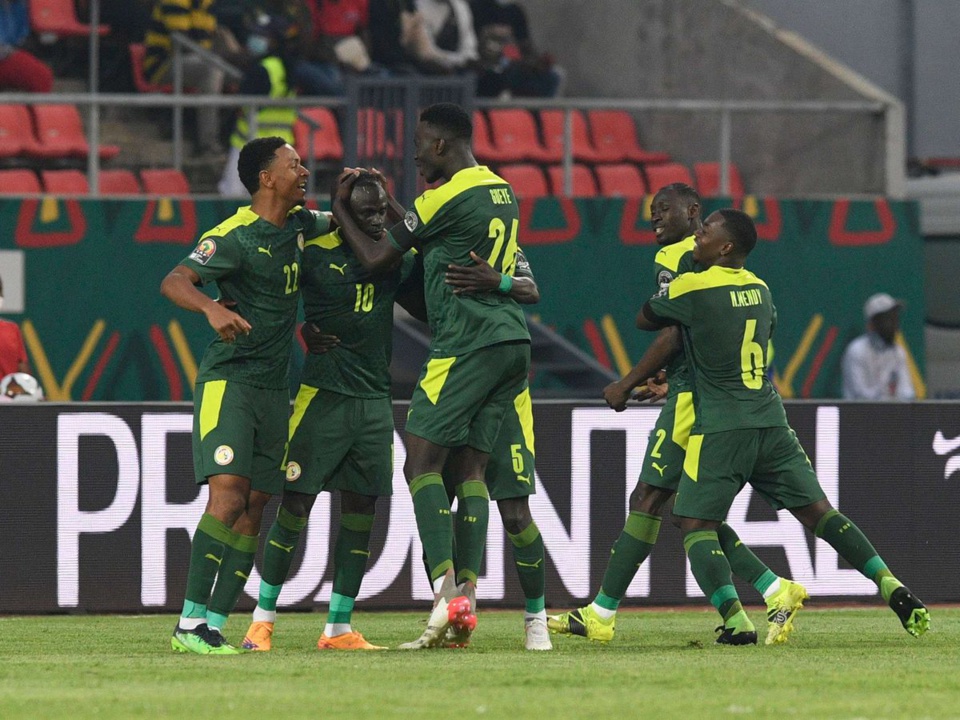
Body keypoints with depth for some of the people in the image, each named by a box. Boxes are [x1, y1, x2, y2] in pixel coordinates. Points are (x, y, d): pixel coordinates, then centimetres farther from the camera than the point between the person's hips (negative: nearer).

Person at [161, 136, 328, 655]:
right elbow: (173, 282, -23)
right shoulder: (235, 237, -13)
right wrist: (212, 308, -42)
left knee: (254, 508, 1)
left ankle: (214, 625, 0)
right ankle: (189, 623, -19)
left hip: (274, 387, 8)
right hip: (227, 378, -8)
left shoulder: (296, 224, 11)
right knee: (228, 494, -19)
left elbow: (339, 222, 33)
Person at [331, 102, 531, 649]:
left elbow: (377, 259, -1)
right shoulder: (502, 191, 17)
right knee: (471, 466, 6)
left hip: (469, 343, -8)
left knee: (422, 462, -7)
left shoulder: (447, 197, -9)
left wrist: (342, 211, 13)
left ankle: (448, 588, -19)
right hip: (513, 340, 8)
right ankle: (468, 599, 0)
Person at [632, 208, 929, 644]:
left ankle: (735, 621, -17)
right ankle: (893, 589, -3)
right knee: (818, 512, 8)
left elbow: (643, 320, 7)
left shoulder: (690, 288, -8)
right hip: (772, 424, 6)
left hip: (720, 428, -6)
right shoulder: (759, 289, 13)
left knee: (695, 524, 1)